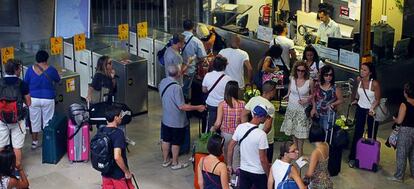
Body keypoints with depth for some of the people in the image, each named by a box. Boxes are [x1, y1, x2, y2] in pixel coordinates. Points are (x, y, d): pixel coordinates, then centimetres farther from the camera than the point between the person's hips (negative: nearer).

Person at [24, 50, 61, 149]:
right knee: (47, 121, 9)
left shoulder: (30, 69, -7)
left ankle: (34, 142, 21)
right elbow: (58, 80, 9)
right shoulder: (51, 69, -9)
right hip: (48, 99, -1)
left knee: (34, 120, 12)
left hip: (33, 99, 1)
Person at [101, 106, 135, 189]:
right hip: (119, 175, -7)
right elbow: (117, 157, -30)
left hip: (105, 173, 7)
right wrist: (127, 172, -18)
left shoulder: (101, 131, 0)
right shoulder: (118, 133, -22)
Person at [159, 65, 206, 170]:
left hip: (165, 119, 7)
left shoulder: (163, 82, -6)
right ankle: (175, 163, 25)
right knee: (176, 143, 10)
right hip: (177, 121, -7)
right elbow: (182, 106, -27)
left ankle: (165, 160, 34)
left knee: (166, 140, 20)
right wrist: (197, 107, -18)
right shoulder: (176, 87, -30)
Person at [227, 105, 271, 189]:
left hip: (243, 170, 5)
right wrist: (269, 175, -8)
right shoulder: (261, 134, -23)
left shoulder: (240, 127, -7)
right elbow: (263, 159, -20)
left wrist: (229, 165, 11)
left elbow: (230, 147, 0)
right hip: (259, 173, -5)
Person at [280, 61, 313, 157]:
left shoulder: (309, 82, -15)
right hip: (291, 108, 4)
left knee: (300, 130, 2)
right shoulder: (292, 79, -5)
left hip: (302, 109, -3)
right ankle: (295, 147, 29)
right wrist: (288, 94, 3)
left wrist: (307, 99, -17)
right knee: (292, 128, 12)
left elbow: (313, 94, 0)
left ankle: (300, 151, 17)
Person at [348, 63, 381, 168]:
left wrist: (372, 109, -30)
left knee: (371, 135, 8)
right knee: (357, 134, 4)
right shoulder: (359, 79, -7)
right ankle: (352, 157, 11)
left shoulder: (375, 83, -22)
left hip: (372, 111, -4)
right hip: (360, 109, 4)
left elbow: (377, 100, -16)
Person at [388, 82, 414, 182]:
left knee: (401, 154, 3)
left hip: (406, 131, -6)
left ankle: (399, 176, 9)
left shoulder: (404, 104, -17)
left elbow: (399, 121, -16)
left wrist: (394, 119, 4)